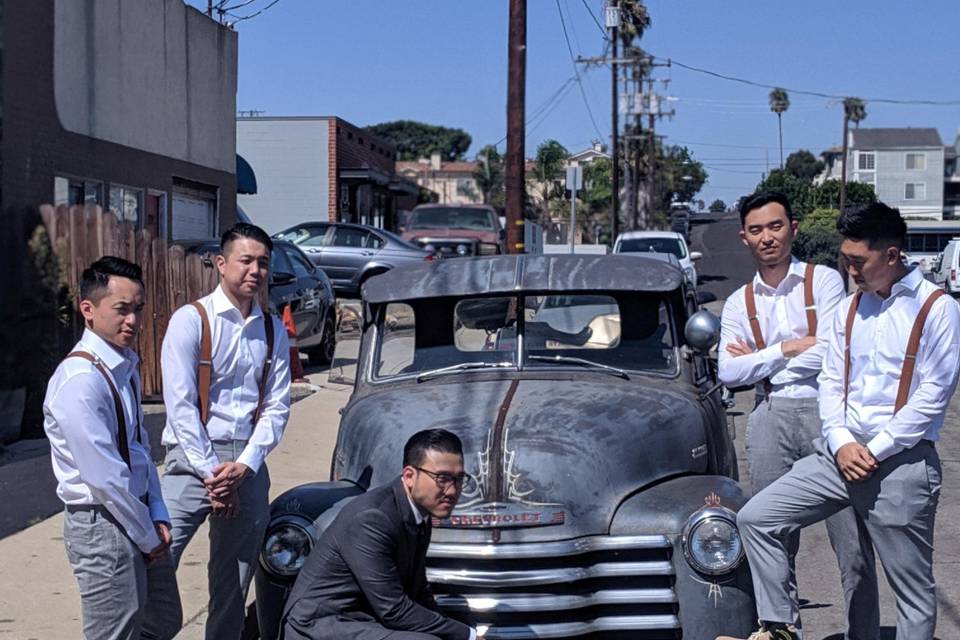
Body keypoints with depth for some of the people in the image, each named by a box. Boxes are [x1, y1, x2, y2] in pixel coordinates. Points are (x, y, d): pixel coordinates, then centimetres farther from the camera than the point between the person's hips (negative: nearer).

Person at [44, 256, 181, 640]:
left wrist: (157, 515, 4)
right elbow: (104, 477, -22)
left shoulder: (125, 367, 7)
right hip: (104, 526, -9)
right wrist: (148, 536, -12)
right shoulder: (81, 381, -22)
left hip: (136, 515, 9)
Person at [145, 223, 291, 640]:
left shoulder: (273, 331, 9)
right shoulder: (192, 320, -5)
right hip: (193, 459, -4)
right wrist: (212, 472, -12)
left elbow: (277, 407, 5)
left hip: (248, 465, 4)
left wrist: (244, 466, -8)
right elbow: (180, 405, -10)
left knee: (234, 582, 11)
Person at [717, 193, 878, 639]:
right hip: (770, 419, 3)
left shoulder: (824, 280, 3)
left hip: (826, 413, -3)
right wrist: (788, 349, -6)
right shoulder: (738, 304, 13)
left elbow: (830, 354, -9)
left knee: (853, 545, -2)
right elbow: (728, 373, 1)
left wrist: (757, 359, -1)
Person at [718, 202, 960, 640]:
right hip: (840, 452, 6)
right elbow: (831, 381, 11)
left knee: (914, 590, 3)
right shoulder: (849, 309, 12)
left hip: (902, 461, -6)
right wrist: (840, 442, -6)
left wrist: (875, 450, -14)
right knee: (757, 518, -4)